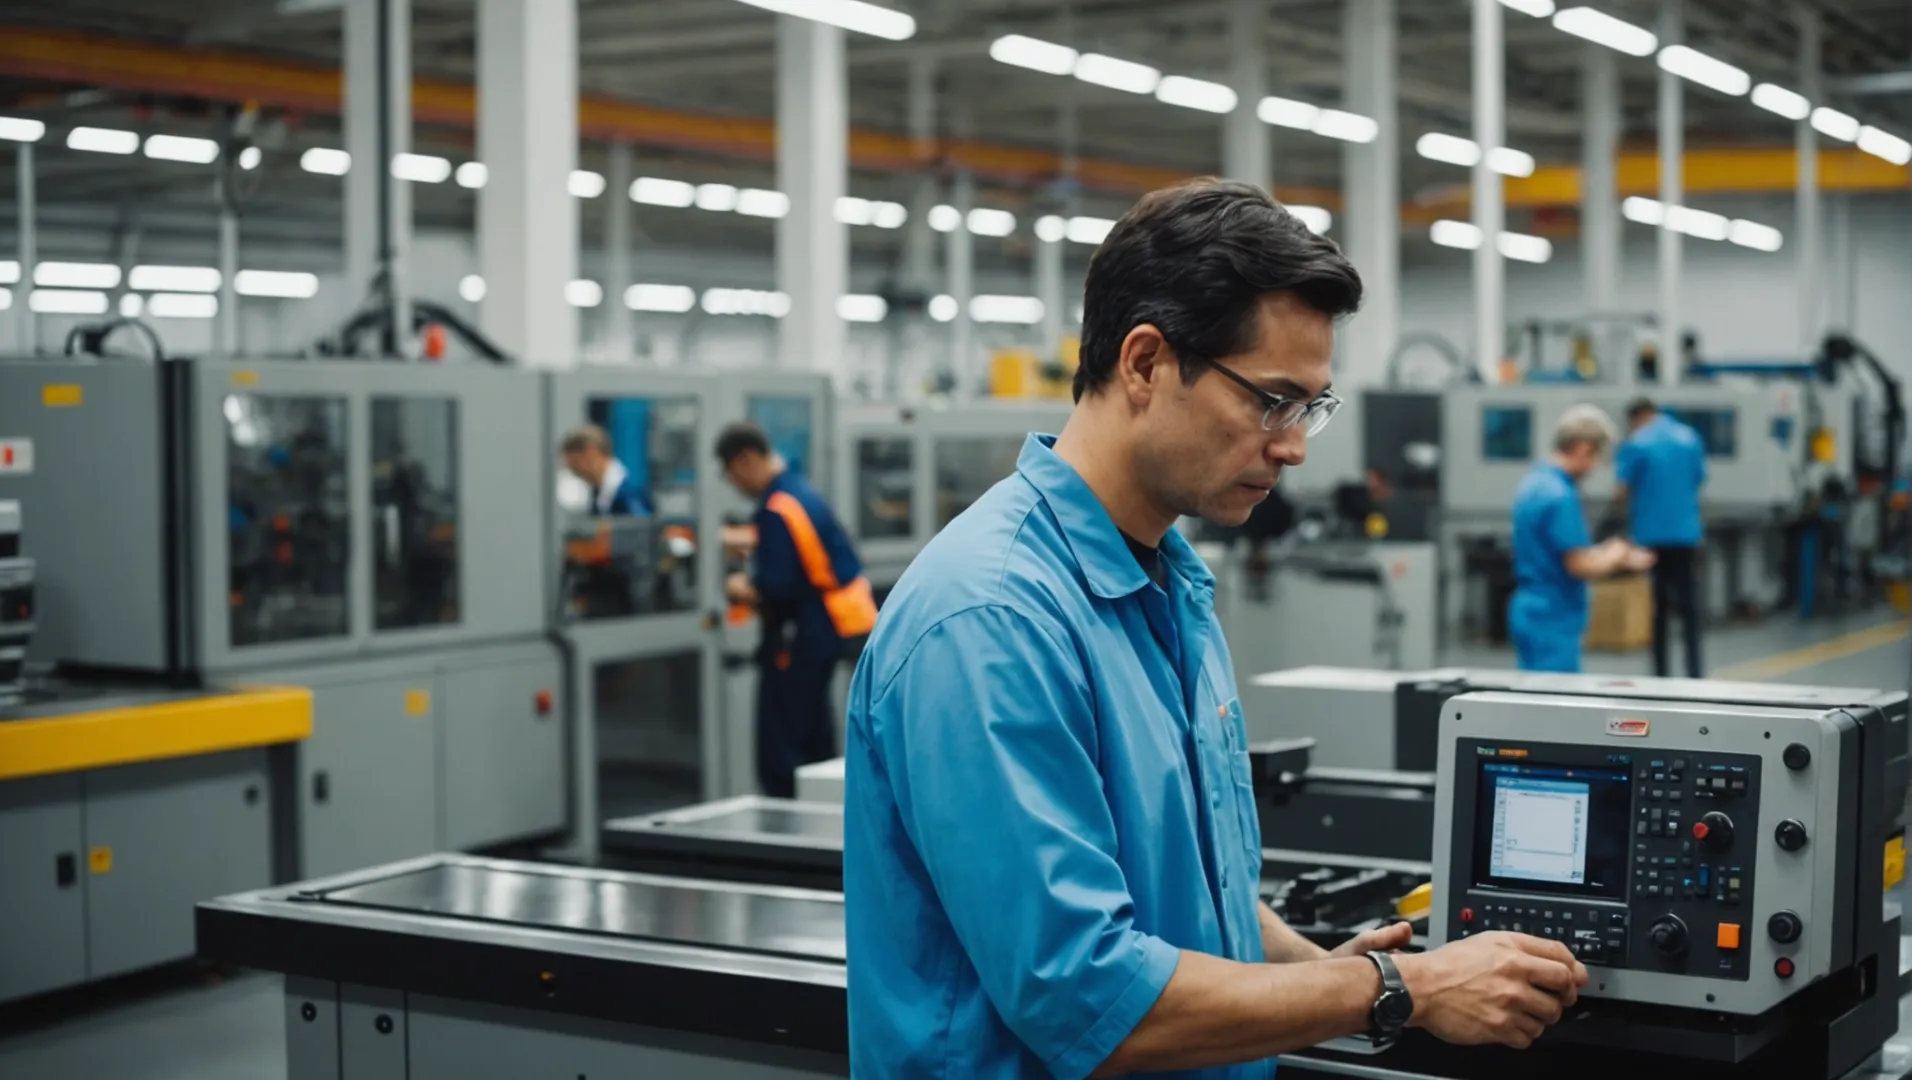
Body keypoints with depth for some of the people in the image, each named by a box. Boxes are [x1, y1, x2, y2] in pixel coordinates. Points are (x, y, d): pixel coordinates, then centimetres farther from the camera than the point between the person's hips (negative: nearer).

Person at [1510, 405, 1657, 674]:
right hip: (1553, 621, -10)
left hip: (1531, 610, 10)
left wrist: (1603, 553, 17)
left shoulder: (1533, 483, 11)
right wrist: (1614, 558, -2)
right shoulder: (1560, 496, -20)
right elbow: (1580, 566, -21)